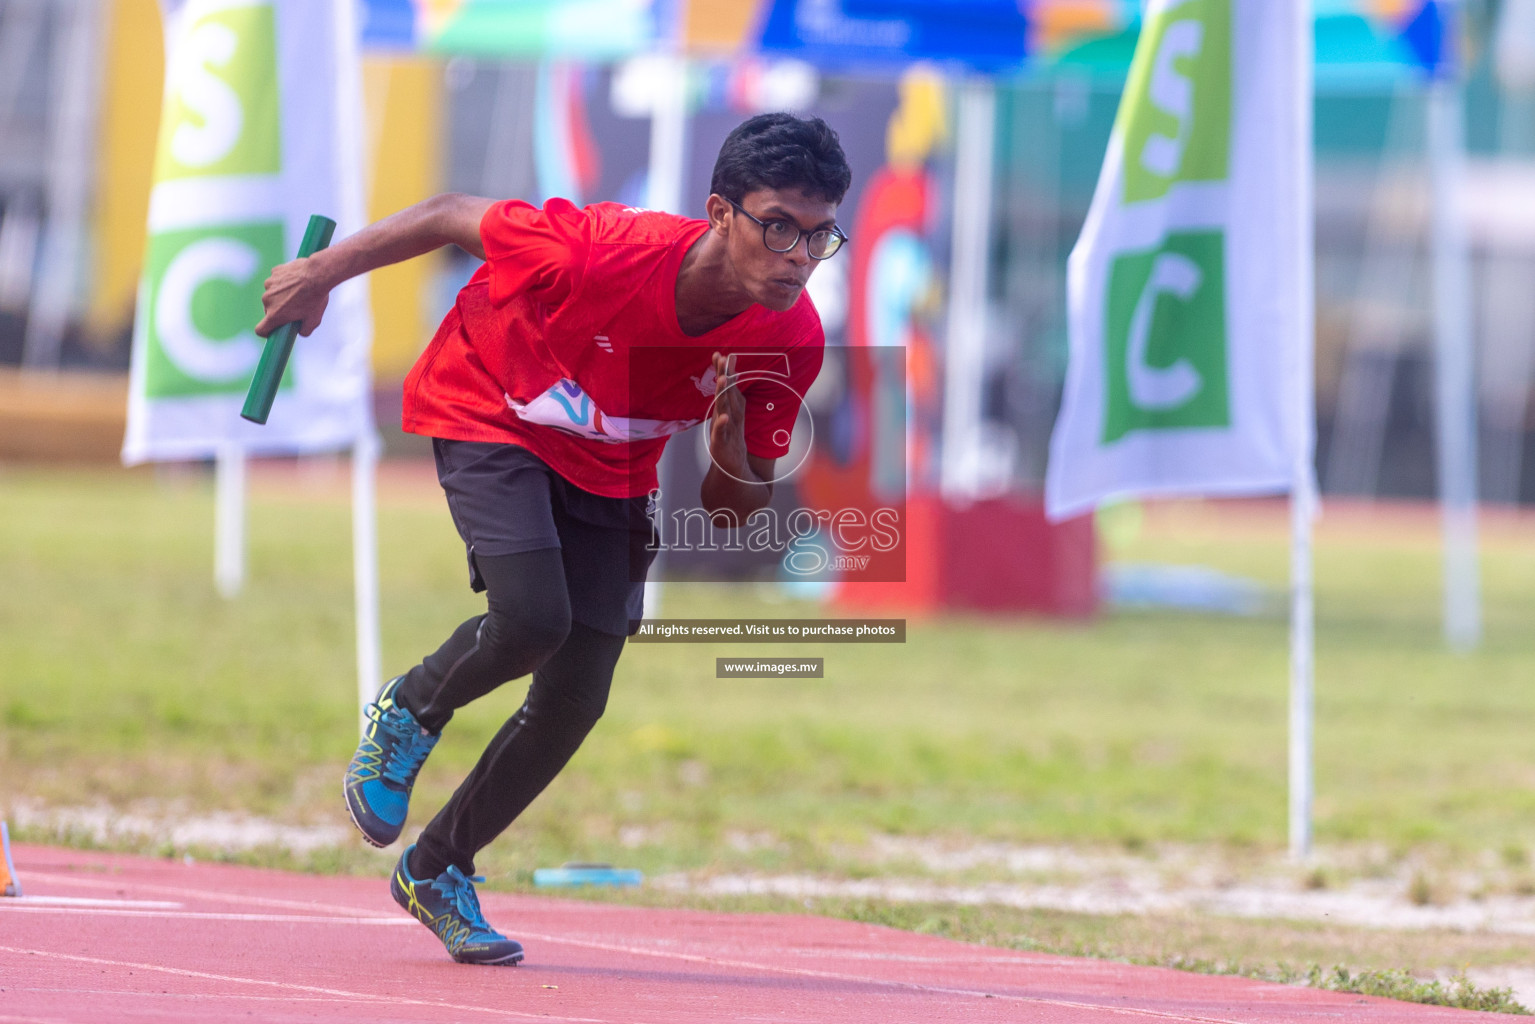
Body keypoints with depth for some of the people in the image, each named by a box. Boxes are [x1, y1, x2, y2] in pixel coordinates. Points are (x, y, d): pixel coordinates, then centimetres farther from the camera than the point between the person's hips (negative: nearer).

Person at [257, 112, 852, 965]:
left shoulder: (791, 341, -23)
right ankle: (408, 715, 7)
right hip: (486, 413, -5)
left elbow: (733, 510, -10)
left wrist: (730, 460, -34)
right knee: (531, 619, -27)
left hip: (609, 472, 5)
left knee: (576, 699, 1)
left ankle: (436, 872, 25)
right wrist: (322, 273, -8)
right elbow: (452, 216, -19)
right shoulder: (600, 254, -38)